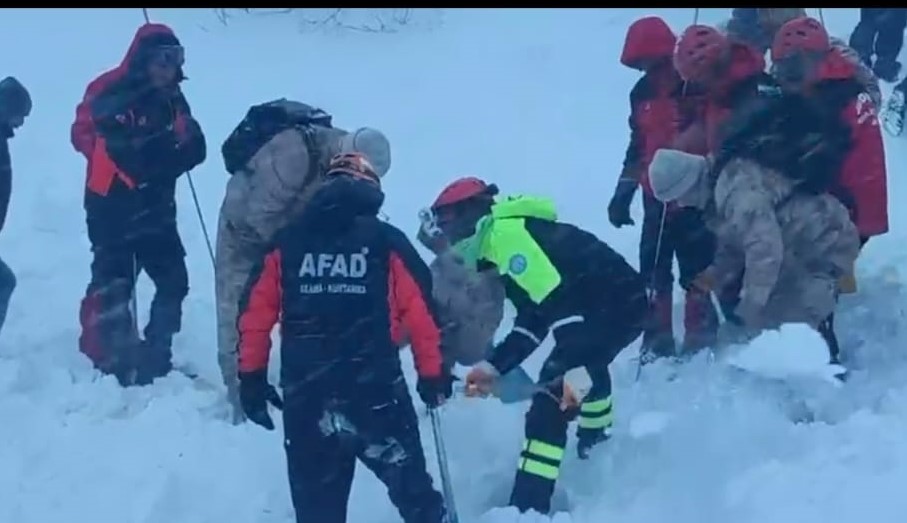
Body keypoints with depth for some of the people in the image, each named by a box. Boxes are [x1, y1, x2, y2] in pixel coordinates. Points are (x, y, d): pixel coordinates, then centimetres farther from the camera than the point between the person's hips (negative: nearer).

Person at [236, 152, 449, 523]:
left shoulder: (286, 243, 7)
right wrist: (432, 373, 10)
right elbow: (422, 310, 0)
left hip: (305, 391, 2)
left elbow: (255, 311, 5)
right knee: (409, 484, 14)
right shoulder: (387, 242, 1)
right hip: (376, 388, -2)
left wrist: (252, 375, 12)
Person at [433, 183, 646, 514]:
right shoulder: (502, 242, 15)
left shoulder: (506, 235, -18)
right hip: (623, 302, 11)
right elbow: (532, 322, 13)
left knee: (552, 401, -13)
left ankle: (527, 507, -10)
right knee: (583, 364, 38)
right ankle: (596, 440, 63)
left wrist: (575, 373, -29)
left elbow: (559, 301, -27)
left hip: (614, 307, -11)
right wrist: (496, 365, 5)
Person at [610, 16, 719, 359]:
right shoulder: (642, 94, 9)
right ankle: (657, 341, 17)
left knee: (695, 271, 0)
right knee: (653, 271, 8)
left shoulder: (697, 88, -11)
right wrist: (623, 193, 15)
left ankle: (700, 341, 11)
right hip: (656, 198, 6)